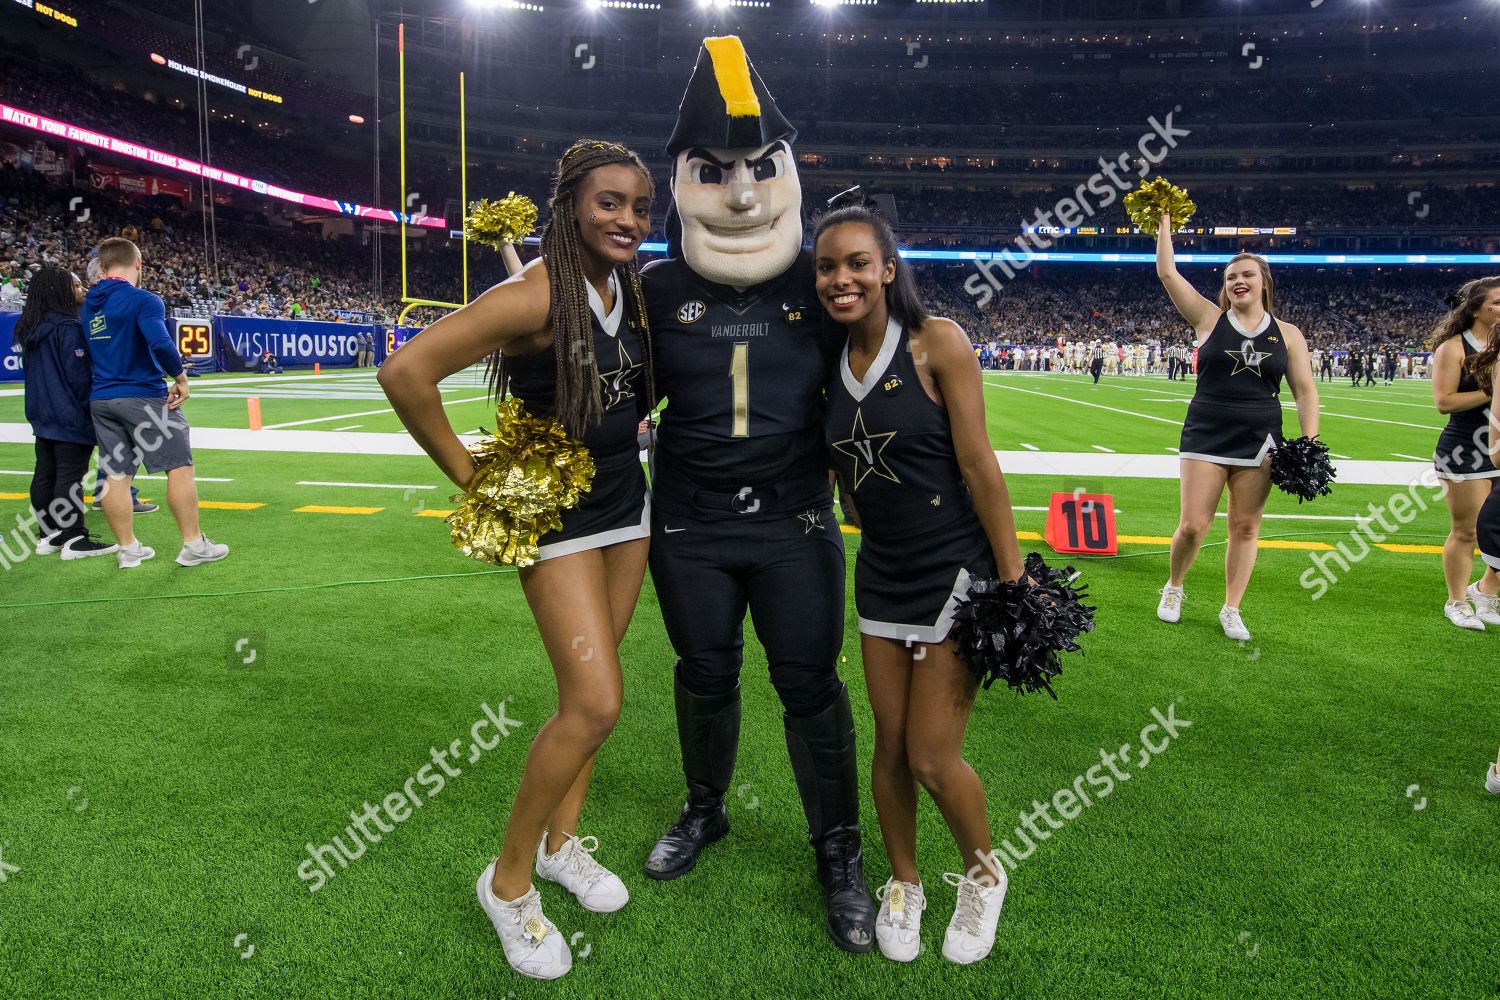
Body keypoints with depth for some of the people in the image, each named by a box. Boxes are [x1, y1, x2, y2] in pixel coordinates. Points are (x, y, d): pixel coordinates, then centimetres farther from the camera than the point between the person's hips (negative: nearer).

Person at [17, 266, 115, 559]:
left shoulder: (31, 328, 10)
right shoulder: (67, 327, -16)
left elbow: (31, 371, 18)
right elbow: (78, 375, -17)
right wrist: (91, 409, -7)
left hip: (42, 414, 9)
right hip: (70, 415, -9)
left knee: (44, 475, 11)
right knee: (70, 476, -6)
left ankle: (47, 535, 18)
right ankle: (74, 539, -3)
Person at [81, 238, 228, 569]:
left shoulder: (89, 304, 11)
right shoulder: (143, 300, -12)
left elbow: (88, 352, 19)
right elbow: (160, 343, -25)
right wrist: (180, 377, -14)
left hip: (101, 401, 7)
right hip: (143, 397, -7)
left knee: (116, 475, 8)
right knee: (179, 466, 1)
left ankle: (128, 549, 16)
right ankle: (193, 545, 4)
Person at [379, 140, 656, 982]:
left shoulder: (634, 290, 2)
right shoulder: (536, 295, -21)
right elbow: (406, 371, -27)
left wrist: (618, 431, 9)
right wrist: (469, 474, -20)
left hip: (628, 506, 7)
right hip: (556, 515, -7)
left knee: (587, 688, 14)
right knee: (597, 703, -11)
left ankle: (562, 840, 34)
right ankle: (510, 881, 9)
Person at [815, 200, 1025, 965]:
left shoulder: (936, 343, -13)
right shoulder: (829, 364, 2)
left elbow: (980, 467, -13)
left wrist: (1014, 580, -12)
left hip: (955, 572, -5)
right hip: (881, 576, 5)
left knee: (933, 758, -1)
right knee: (890, 747, 11)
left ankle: (983, 873, 29)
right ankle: (904, 884, 35)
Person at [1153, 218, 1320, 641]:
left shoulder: (1287, 334, 7)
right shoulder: (1209, 319, 3)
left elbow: (1305, 391, 7)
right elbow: (1167, 272, -1)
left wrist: (1309, 443, -4)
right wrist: (1164, 220, 2)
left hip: (1258, 441, 2)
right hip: (1206, 436, -1)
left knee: (1245, 528, 4)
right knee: (1193, 526, -5)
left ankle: (1231, 610, 17)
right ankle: (1173, 588, 22)